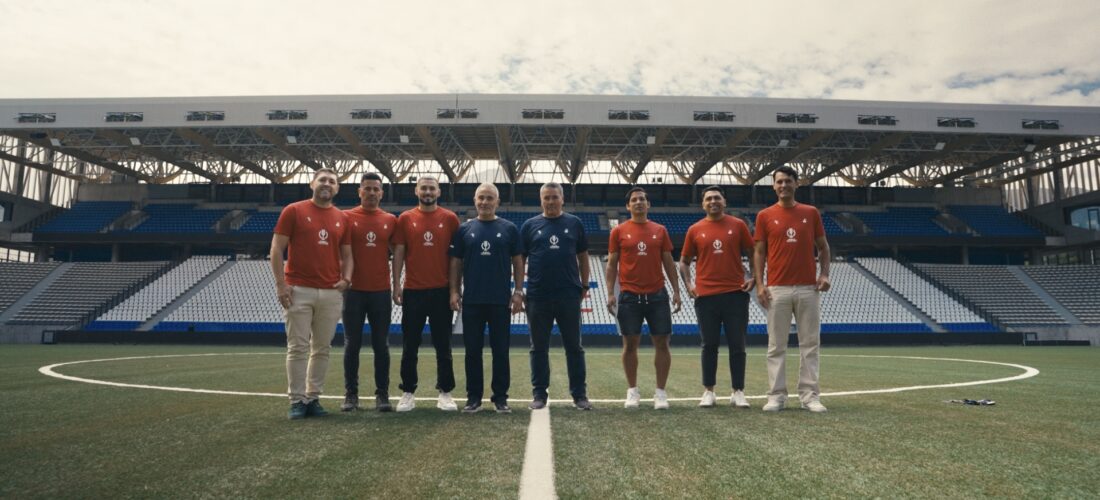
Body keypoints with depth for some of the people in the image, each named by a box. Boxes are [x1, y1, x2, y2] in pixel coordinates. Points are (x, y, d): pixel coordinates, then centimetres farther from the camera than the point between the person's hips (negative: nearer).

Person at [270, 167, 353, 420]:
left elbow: (347, 254, 17)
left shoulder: (343, 219, 12)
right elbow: (276, 249, -1)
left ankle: (313, 398, 16)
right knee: (298, 347, -1)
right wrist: (280, 283, -8)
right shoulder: (293, 211, 2)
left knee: (322, 348, 7)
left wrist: (346, 278, -2)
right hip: (299, 290, -3)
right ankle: (297, 400, 7)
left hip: (331, 293, 4)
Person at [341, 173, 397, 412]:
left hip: (381, 291, 1)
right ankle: (351, 394, 14)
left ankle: (382, 394, 13)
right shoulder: (346, 217, 1)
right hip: (354, 291, -1)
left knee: (381, 345, 5)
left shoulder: (390, 220, 6)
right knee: (352, 345, 5)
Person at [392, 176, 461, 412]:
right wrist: (396, 285, -2)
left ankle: (445, 392, 16)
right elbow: (398, 252, 4)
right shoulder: (405, 219, 4)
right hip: (413, 291, 1)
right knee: (409, 346, 7)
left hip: (442, 291, 0)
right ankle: (408, 393, 17)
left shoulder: (450, 218, 2)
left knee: (443, 345, 7)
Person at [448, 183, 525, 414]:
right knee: (473, 350, 7)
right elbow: (456, 263, 8)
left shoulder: (509, 229, 4)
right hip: (472, 300, 1)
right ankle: (473, 396, 17)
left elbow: (518, 262, 5)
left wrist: (518, 292, -2)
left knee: (501, 350, 4)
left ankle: (500, 397, 15)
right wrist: (454, 291, 0)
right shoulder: (464, 229, 7)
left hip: (501, 300, -1)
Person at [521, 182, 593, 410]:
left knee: (574, 347, 6)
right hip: (538, 297, 0)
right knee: (539, 348, 8)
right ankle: (539, 394, 18)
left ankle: (579, 394, 14)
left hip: (569, 296, 0)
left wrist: (584, 285, 6)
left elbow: (583, 256, 11)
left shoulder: (574, 223, 7)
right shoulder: (530, 225, 6)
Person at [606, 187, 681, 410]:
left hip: (657, 295, 2)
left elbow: (668, 262, 11)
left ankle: (660, 392, 12)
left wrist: (676, 291, 4)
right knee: (630, 344, 4)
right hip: (630, 296, -1)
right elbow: (612, 264, 4)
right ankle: (632, 391, 16)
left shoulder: (660, 230, 8)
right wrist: (610, 293, -4)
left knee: (662, 343, 1)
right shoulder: (619, 231, 4)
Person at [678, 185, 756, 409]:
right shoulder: (695, 230, 6)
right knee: (709, 345, 6)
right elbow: (684, 261, 12)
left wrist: (753, 278, -2)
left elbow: (752, 254, 10)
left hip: (735, 294, 0)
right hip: (706, 295, 0)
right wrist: (688, 284, -1)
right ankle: (708, 392, 16)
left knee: (737, 345, 4)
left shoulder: (738, 225, 6)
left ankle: (738, 392, 13)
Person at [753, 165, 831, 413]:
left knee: (810, 343, 4)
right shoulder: (765, 216, 5)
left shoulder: (811, 213, 8)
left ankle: (809, 395, 12)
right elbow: (760, 252, 4)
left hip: (808, 288, 1)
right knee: (776, 346, 2)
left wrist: (825, 274, -2)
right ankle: (777, 396, 9)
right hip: (777, 289, -1)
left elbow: (823, 247, 13)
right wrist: (759, 284, -5)